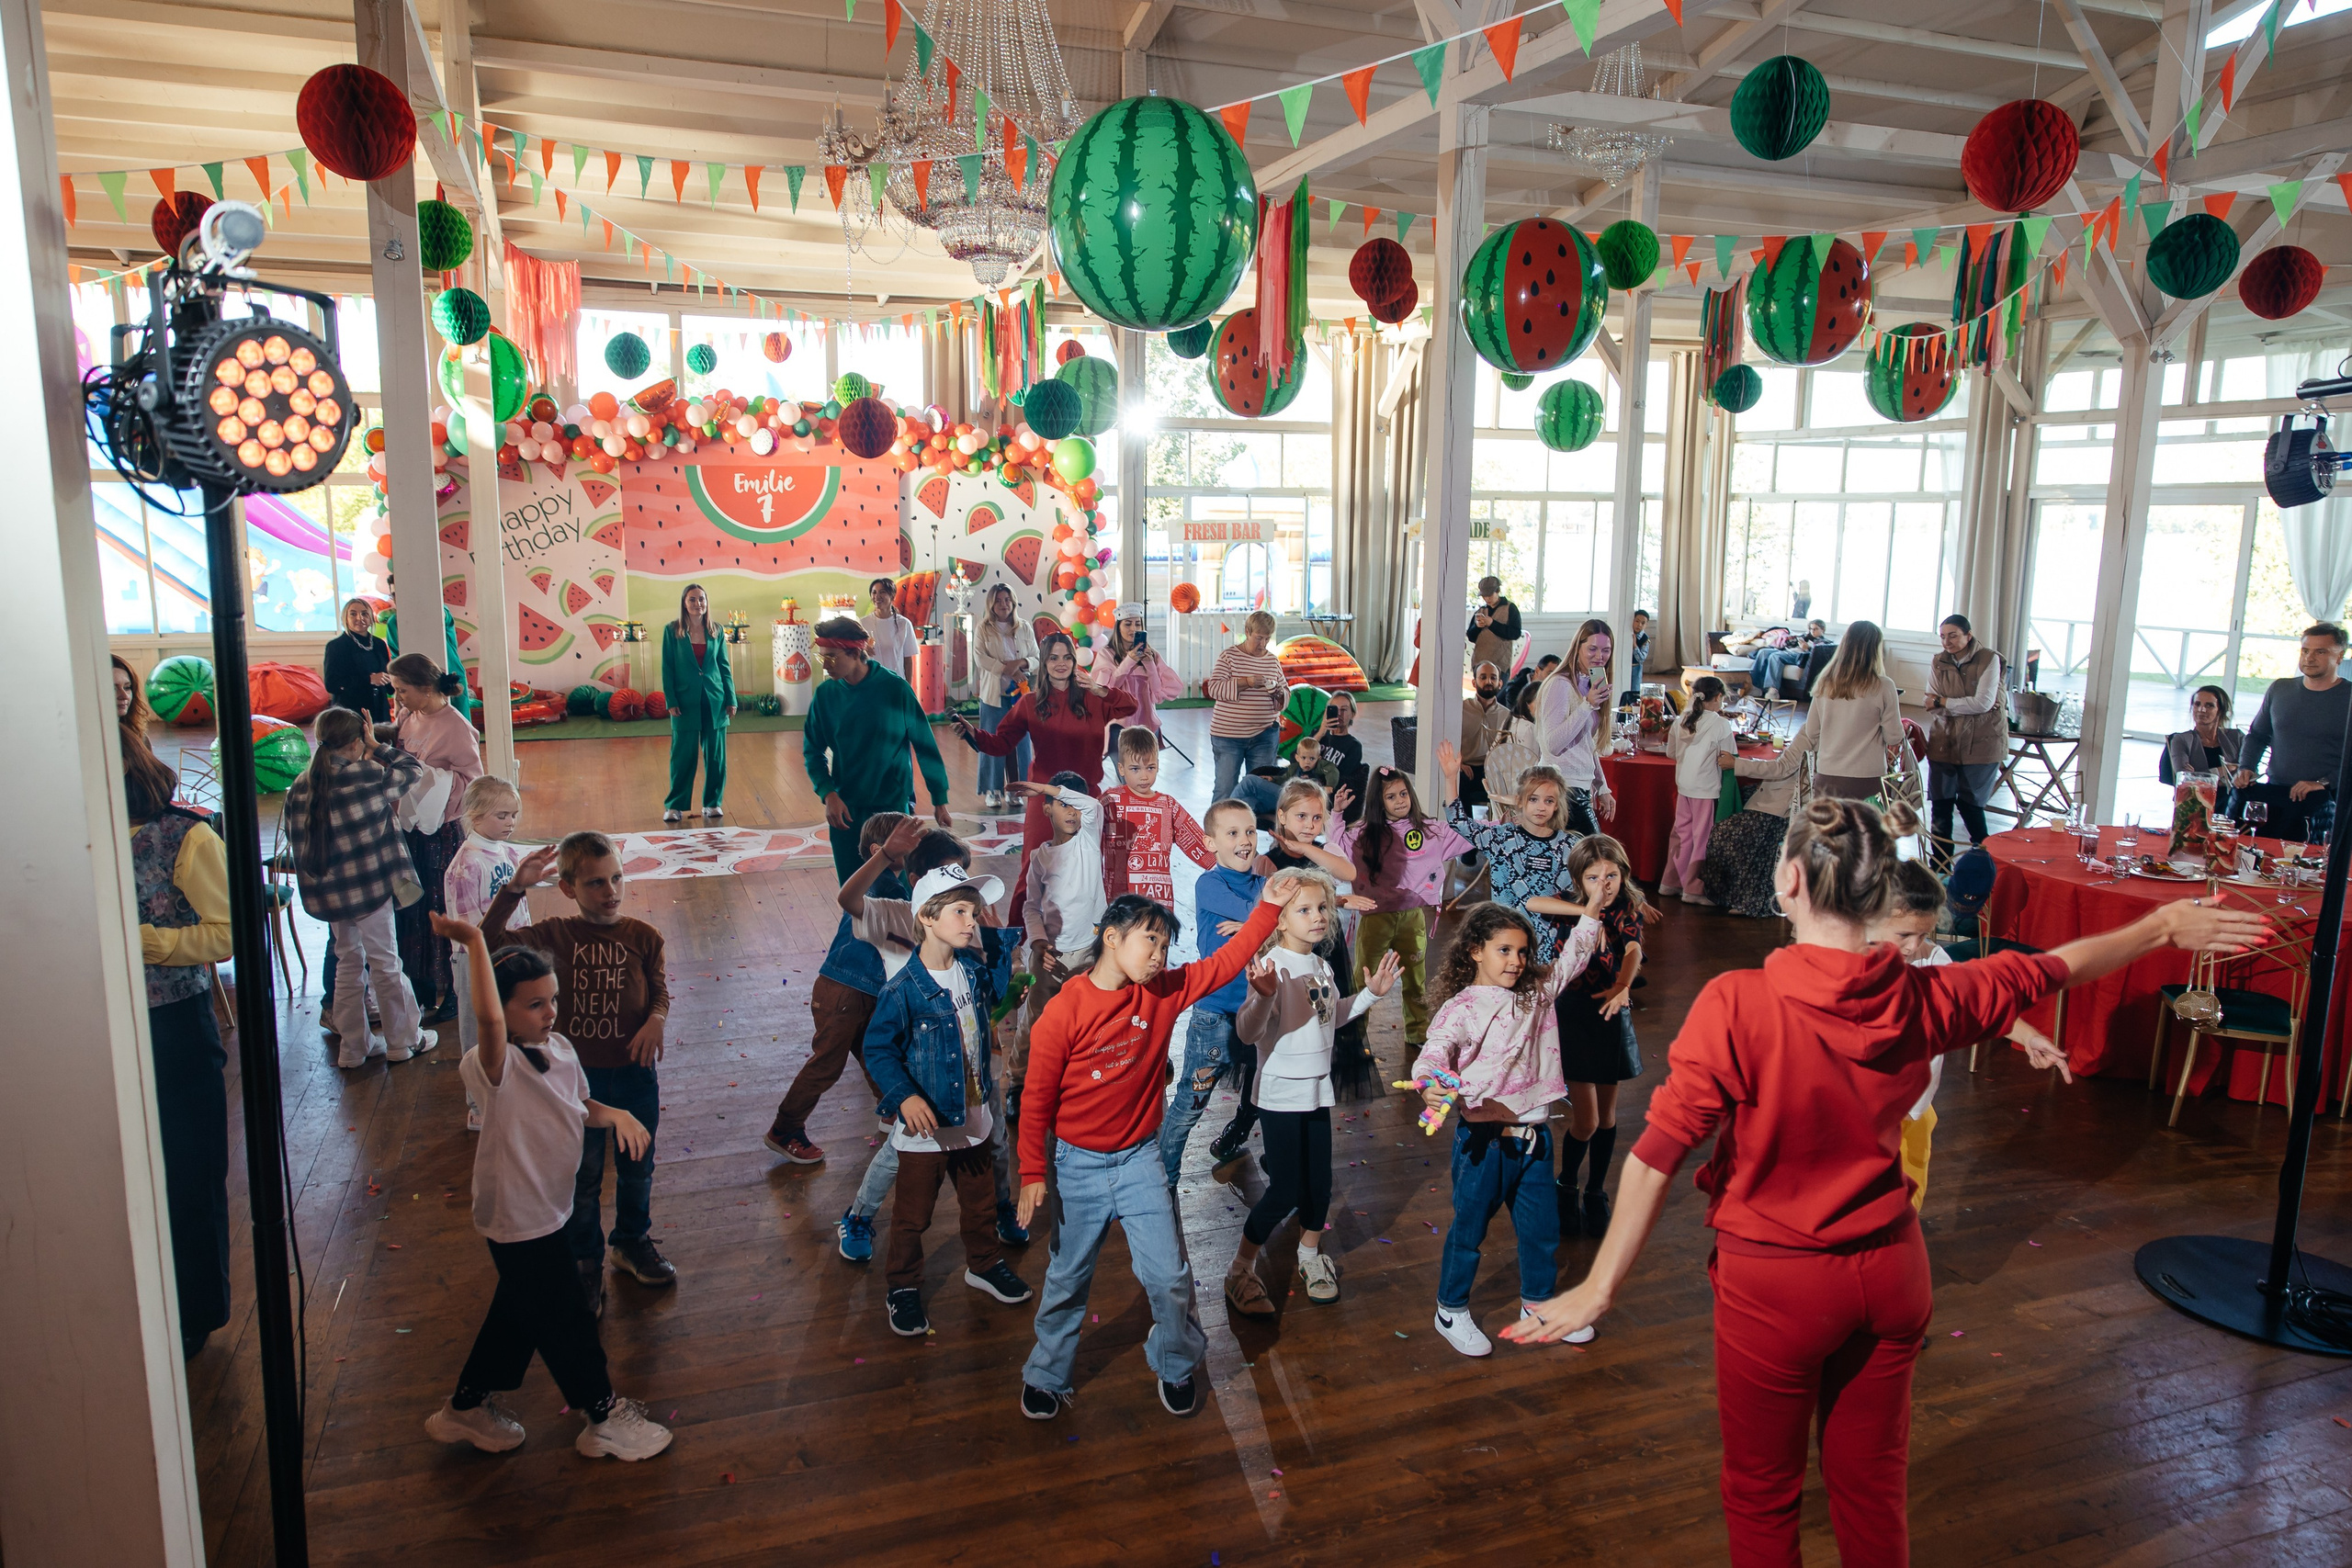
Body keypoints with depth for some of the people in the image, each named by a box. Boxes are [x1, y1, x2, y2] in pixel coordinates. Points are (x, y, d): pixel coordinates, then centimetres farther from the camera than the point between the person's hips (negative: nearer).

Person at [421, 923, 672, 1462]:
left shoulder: (559, 1050, -2)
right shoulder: (497, 1067, -28)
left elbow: (581, 1109, 12)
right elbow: (488, 1020, -52)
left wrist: (616, 1114, -10)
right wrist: (474, 941, -48)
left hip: (549, 1210, 8)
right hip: (519, 1220, -8)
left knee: (520, 1311, 25)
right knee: (567, 1321, 8)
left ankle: (468, 1407, 46)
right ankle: (603, 1417, 28)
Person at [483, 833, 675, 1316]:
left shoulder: (643, 937, -9)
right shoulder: (555, 935, -11)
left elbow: (660, 991, -3)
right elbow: (490, 941, -22)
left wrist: (657, 1019, -25)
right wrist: (514, 888, -33)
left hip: (634, 1073, 1)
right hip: (577, 1075, -1)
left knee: (637, 1168, 19)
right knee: (583, 1177, 13)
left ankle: (633, 1243, 45)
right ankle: (586, 1263, 35)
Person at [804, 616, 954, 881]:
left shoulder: (895, 688, -11)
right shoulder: (826, 694, -3)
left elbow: (925, 745, -5)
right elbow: (813, 751, 4)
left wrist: (940, 801, -2)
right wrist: (828, 794, -12)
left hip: (892, 808, -3)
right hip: (843, 810, 3)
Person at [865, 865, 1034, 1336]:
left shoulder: (974, 968, -3)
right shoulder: (903, 990, -23)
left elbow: (991, 1002, 18)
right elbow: (878, 1049, -17)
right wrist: (905, 1096, -29)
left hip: (974, 1116, 6)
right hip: (925, 1124, -6)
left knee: (981, 1200, 23)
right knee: (913, 1214, 11)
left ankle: (983, 1264, 46)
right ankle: (903, 1288, 32)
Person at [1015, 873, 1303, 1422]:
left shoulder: (1165, 992, -6)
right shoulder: (1063, 1013, -17)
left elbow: (1224, 964, -4)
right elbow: (1036, 1098, -11)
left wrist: (1267, 908, -13)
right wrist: (1033, 1174, -9)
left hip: (1140, 1161, 3)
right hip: (1077, 1165, -2)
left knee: (1168, 1277, 3)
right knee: (1067, 1280, 14)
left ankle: (1176, 1367, 30)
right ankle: (1045, 1374, 37)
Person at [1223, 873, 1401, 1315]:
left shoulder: (1321, 966, 6)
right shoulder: (1273, 967, -19)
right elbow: (1248, 1032, -29)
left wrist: (1370, 993, 13)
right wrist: (1264, 997, -47)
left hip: (1318, 1089, 7)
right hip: (1280, 1092, -7)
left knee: (1319, 1183, 12)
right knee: (1285, 1192, -3)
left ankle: (1310, 1255, 37)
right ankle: (1240, 1270, 15)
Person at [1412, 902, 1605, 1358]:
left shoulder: (1536, 992, 6)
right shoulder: (1461, 1008, -14)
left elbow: (1573, 958, 17)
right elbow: (1434, 1053, -27)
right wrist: (1431, 1086, -48)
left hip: (1534, 1135, 6)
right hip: (1485, 1136, -6)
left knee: (1542, 1226, 18)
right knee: (1469, 1227, 9)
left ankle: (1538, 1304, 40)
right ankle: (1451, 1312, 28)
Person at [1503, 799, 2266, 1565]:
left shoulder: (1738, 1005, -24)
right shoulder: (1923, 998, -9)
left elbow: (1659, 1153, -23)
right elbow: (2052, 968, 9)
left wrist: (1600, 1287, -15)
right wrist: (2163, 925, 27)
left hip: (1774, 1283, -4)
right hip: (1891, 1273, 5)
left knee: (1763, 1498, 16)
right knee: (1873, 1485, 23)